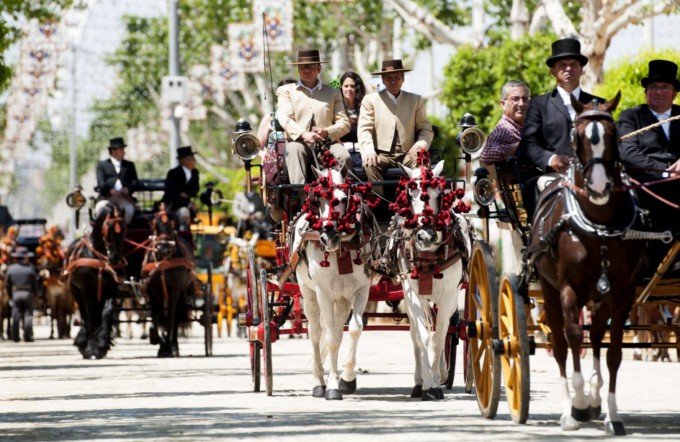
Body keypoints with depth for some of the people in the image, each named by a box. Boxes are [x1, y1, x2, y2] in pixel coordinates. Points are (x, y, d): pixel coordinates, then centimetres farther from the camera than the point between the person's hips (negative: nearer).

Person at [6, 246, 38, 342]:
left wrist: (10, 295, 11)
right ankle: (27, 336, 1)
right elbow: (35, 283, -2)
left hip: (15, 294, 2)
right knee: (28, 314, 4)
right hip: (28, 294, -2)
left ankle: (15, 336, 6)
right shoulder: (30, 268, -4)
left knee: (16, 316, 7)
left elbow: (7, 284, 3)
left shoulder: (11, 269, 1)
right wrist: (34, 293, 10)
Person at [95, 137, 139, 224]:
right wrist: (111, 191, -20)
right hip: (107, 197, -2)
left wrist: (127, 189, -12)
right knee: (101, 208, -34)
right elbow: (101, 183, 1)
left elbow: (135, 182, 12)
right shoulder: (102, 165, 17)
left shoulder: (129, 165, 25)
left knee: (129, 209, -32)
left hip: (124, 197, 2)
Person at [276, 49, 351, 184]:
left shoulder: (333, 93, 23)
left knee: (344, 156, -30)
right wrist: (303, 134, -20)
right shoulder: (286, 91, 18)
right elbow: (285, 119, 0)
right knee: (295, 150, -36)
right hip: (299, 141, -2)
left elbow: (344, 123, 13)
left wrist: (327, 132, -10)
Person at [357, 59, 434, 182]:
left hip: (408, 154, 1)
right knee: (369, 164, -34)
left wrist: (421, 144, -10)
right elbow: (364, 130, 2)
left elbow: (426, 129, 14)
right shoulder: (370, 100, 11)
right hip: (382, 155, -1)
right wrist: (369, 151, -19)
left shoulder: (416, 100, 16)